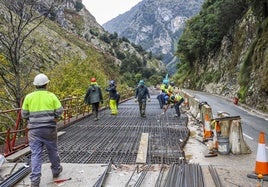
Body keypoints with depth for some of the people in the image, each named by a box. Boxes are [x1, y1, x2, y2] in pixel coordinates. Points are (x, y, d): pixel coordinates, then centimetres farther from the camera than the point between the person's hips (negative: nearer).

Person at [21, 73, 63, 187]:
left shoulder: (29, 97, 1)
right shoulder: (51, 96, -3)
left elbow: (24, 114, 4)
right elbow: (60, 111, -4)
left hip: (34, 129, 1)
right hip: (49, 128, 0)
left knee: (35, 154, 3)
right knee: (52, 150, 18)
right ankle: (56, 170, 36)